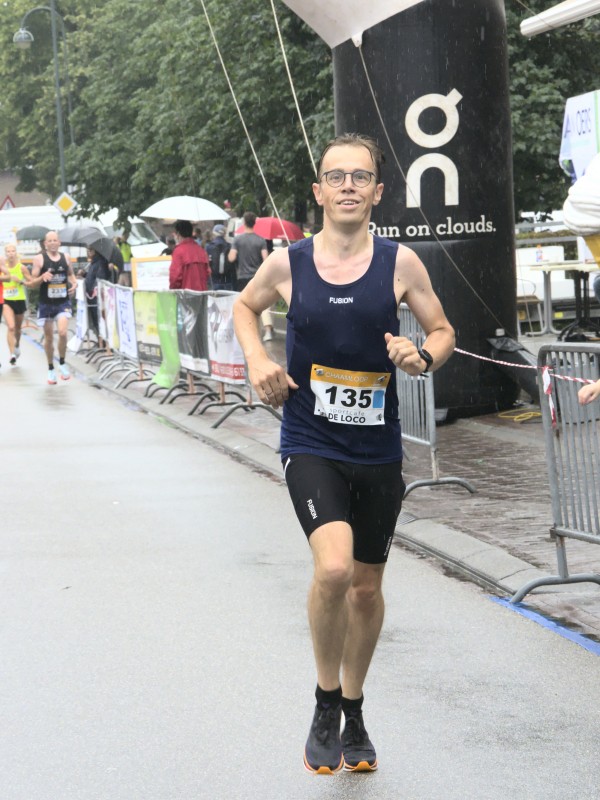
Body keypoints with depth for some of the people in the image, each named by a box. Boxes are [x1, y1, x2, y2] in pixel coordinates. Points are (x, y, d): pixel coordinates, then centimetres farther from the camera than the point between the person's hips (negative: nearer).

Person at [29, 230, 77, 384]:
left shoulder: (65, 257, 4)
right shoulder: (39, 258, -4)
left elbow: (70, 274, 21)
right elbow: (32, 282, -3)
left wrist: (74, 283, 0)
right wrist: (43, 277, -23)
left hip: (63, 302, 1)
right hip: (46, 303, -1)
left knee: (63, 332, -19)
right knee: (49, 337, 7)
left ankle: (62, 363, 2)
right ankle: (51, 369, 23)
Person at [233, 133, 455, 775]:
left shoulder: (400, 263, -4)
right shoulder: (287, 264, -4)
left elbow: (443, 331, 9)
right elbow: (245, 305, 17)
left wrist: (423, 356, -14)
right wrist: (256, 360, -1)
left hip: (377, 451, 2)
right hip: (309, 446, -2)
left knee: (367, 587, 13)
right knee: (333, 568, -24)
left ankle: (353, 713, 36)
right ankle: (325, 704, 0)